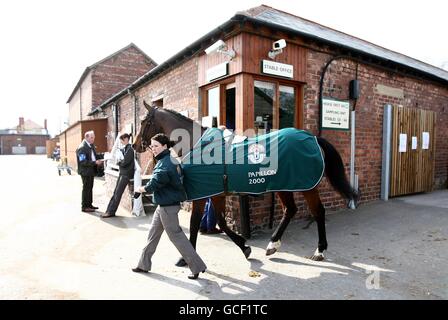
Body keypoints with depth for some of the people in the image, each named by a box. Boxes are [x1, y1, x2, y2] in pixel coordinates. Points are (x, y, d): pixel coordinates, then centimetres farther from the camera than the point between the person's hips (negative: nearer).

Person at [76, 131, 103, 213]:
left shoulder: (91, 146, 10)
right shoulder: (82, 148, -17)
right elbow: (83, 162, -22)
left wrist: (98, 160, -1)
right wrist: (95, 162, -27)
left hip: (91, 171, 9)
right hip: (85, 171, -9)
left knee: (90, 188, 16)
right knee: (86, 189, 0)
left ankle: (89, 204, 27)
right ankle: (84, 207, 10)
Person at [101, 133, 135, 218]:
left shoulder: (130, 149, -15)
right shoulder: (125, 148, 13)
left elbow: (124, 162, -18)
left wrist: (118, 162, -1)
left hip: (126, 174, -9)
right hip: (122, 173, 9)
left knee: (118, 194, -4)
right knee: (115, 193, 9)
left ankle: (111, 212, 3)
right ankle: (109, 210, 13)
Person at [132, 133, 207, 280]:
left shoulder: (165, 164, -20)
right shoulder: (170, 160, 9)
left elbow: (154, 184, -26)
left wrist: (141, 189, -8)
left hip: (168, 206, -10)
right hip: (164, 204, 10)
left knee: (176, 236, -1)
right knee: (153, 233, 18)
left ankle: (197, 266, 9)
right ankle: (144, 264, 34)